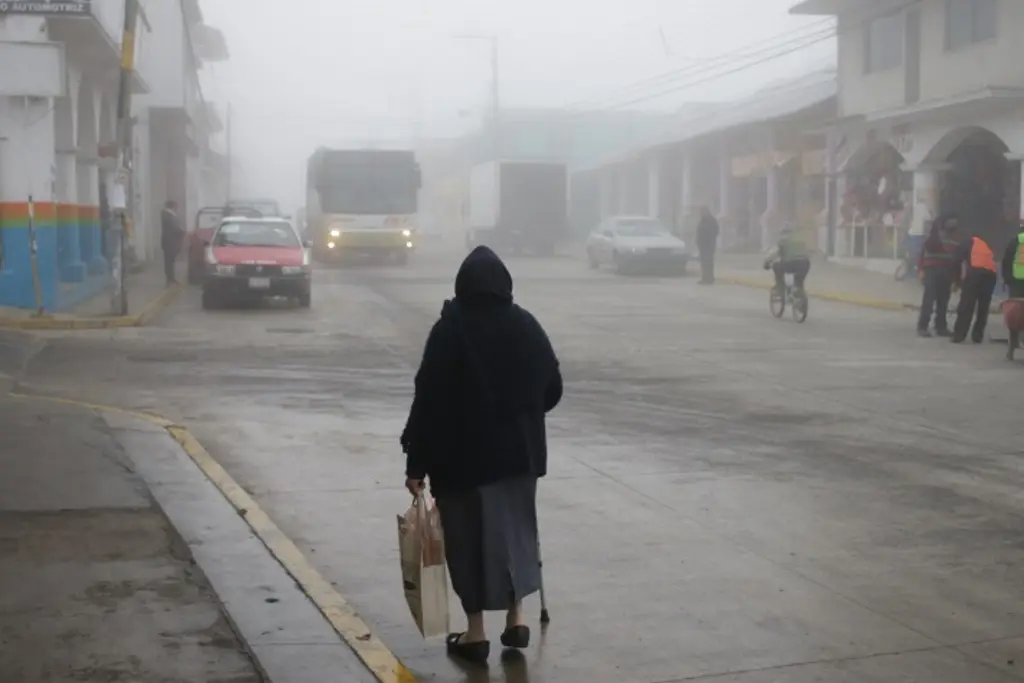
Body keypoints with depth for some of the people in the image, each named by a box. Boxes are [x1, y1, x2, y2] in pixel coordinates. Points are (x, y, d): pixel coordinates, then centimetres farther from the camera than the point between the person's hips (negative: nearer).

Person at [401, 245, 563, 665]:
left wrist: (416, 463, -8)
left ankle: (476, 633, 11)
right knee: (515, 527, 19)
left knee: (470, 536, 6)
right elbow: (553, 390, 8)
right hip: (520, 451, 4)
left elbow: (429, 399, -13)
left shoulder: (450, 330, -12)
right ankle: (516, 617, 20)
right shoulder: (527, 325, 1)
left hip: (463, 454, -4)